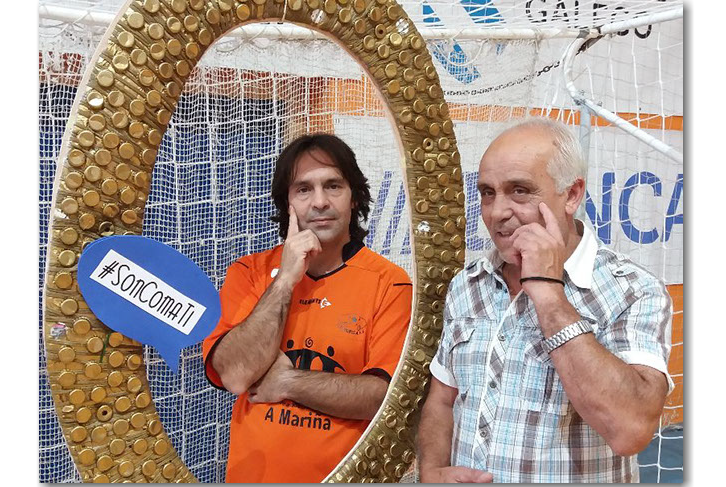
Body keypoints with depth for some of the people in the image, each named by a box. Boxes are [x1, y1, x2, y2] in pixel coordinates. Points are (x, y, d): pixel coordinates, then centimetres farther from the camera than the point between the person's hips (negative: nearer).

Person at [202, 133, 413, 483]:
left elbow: (385, 395, -17)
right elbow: (235, 376, -14)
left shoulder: (390, 283, -9)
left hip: (344, 470, -1)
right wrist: (284, 281, -17)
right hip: (254, 470, 2)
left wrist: (285, 382, -16)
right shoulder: (250, 272, -3)